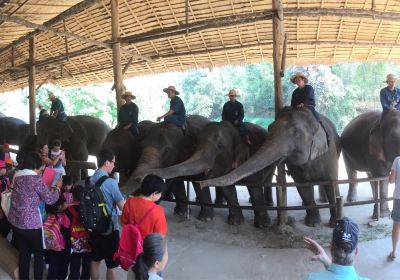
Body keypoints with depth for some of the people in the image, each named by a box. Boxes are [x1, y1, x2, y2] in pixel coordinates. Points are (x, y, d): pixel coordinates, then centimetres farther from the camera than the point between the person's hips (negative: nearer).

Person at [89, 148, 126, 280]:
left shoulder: (90, 180, 3)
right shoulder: (111, 182, -19)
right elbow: (123, 207, -16)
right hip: (110, 228, -7)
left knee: (95, 259, 19)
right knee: (111, 264, 4)